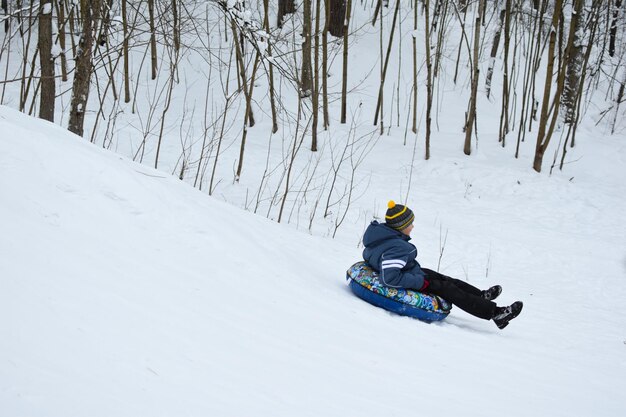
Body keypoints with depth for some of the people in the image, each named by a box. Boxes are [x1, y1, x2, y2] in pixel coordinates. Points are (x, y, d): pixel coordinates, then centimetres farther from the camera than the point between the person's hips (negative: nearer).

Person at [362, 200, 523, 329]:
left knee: (446, 280, 21)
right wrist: (420, 282, -27)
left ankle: (481, 296, 38)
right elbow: (390, 278, -42)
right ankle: (495, 312, 8)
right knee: (449, 290, -1)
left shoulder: (380, 231, -5)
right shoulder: (397, 247, -36)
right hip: (408, 287, -10)